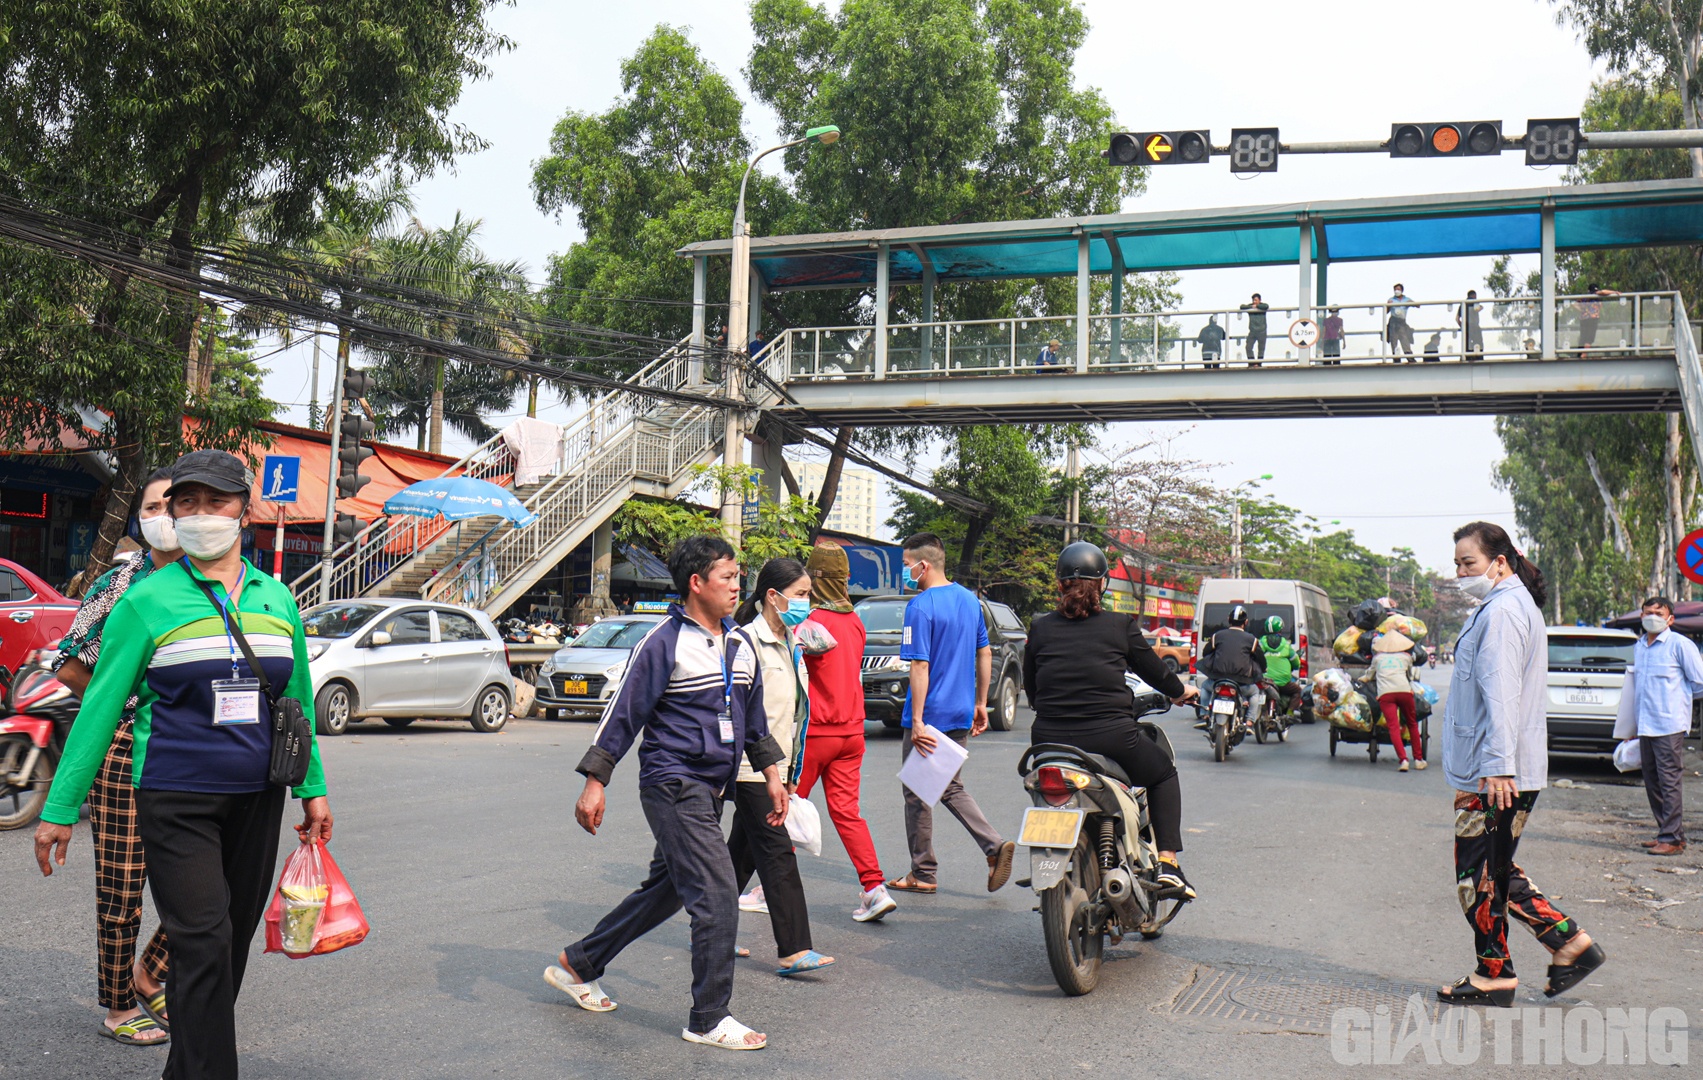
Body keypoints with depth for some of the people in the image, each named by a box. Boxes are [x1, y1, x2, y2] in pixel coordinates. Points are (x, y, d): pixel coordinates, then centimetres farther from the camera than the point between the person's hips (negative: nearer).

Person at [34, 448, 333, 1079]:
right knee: (204, 944, -10)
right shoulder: (147, 601, -2)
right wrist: (60, 808, 0)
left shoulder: (276, 598, 9)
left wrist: (312, 789, 18)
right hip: (175, 801, -4)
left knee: (233, 940, 11)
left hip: (256, 799, 4)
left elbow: (298, 698, 17)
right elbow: (100, 706, 0)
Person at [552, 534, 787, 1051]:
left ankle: (576, 964, 34)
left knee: (666, 890, 17)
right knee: (717, 895, -10)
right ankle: (709, 1020, 2)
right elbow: (625, 712, -10)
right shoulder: (665, 642, -11)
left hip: (710, 790, 8)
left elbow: (754, 718, 22)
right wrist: (595, 783, -11)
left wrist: (772, 774, 17)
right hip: (673, 782, -8)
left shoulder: (741, 644, 11)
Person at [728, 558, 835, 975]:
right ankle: (794, 950, -9)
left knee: (743, 849, 15)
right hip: (751, 767, -9)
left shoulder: (791, 643, 14)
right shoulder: (748, 642, -14)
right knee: (777, 852, -10)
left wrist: (790, 773, 22)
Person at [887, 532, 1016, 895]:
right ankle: (996, 845, 2)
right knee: (950, 787, 19)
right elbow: (985, 655, 13)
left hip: (930, 716, -7)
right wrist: (980, 704, 20)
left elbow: (920, 667, -19)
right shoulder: (969, 599, 8)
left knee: (917, 793, 6)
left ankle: (923, 874, 14)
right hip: (962, 715, 7)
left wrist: (917, 722, -18)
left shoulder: (921, 606, -15)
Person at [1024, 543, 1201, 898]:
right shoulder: (1121, 625, 0)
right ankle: (1167, 865, 13)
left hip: (1050, 741, 2)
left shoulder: (1041, 628, 5)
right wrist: (1181, 691, 33)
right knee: (1164, 774, 24)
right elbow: (1154, 670, 12)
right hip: (1111, 738, -2)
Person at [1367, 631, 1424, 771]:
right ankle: (1418, 759, 19)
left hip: (1385, 693, -1)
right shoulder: (1406, 657, 23)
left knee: (1393, 726, -9)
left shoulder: (1377, 658, 22)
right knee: (1412, 724, 17)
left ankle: (1403, 759, -24)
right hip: (1404, 691, 1)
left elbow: (1369, 676, 34)